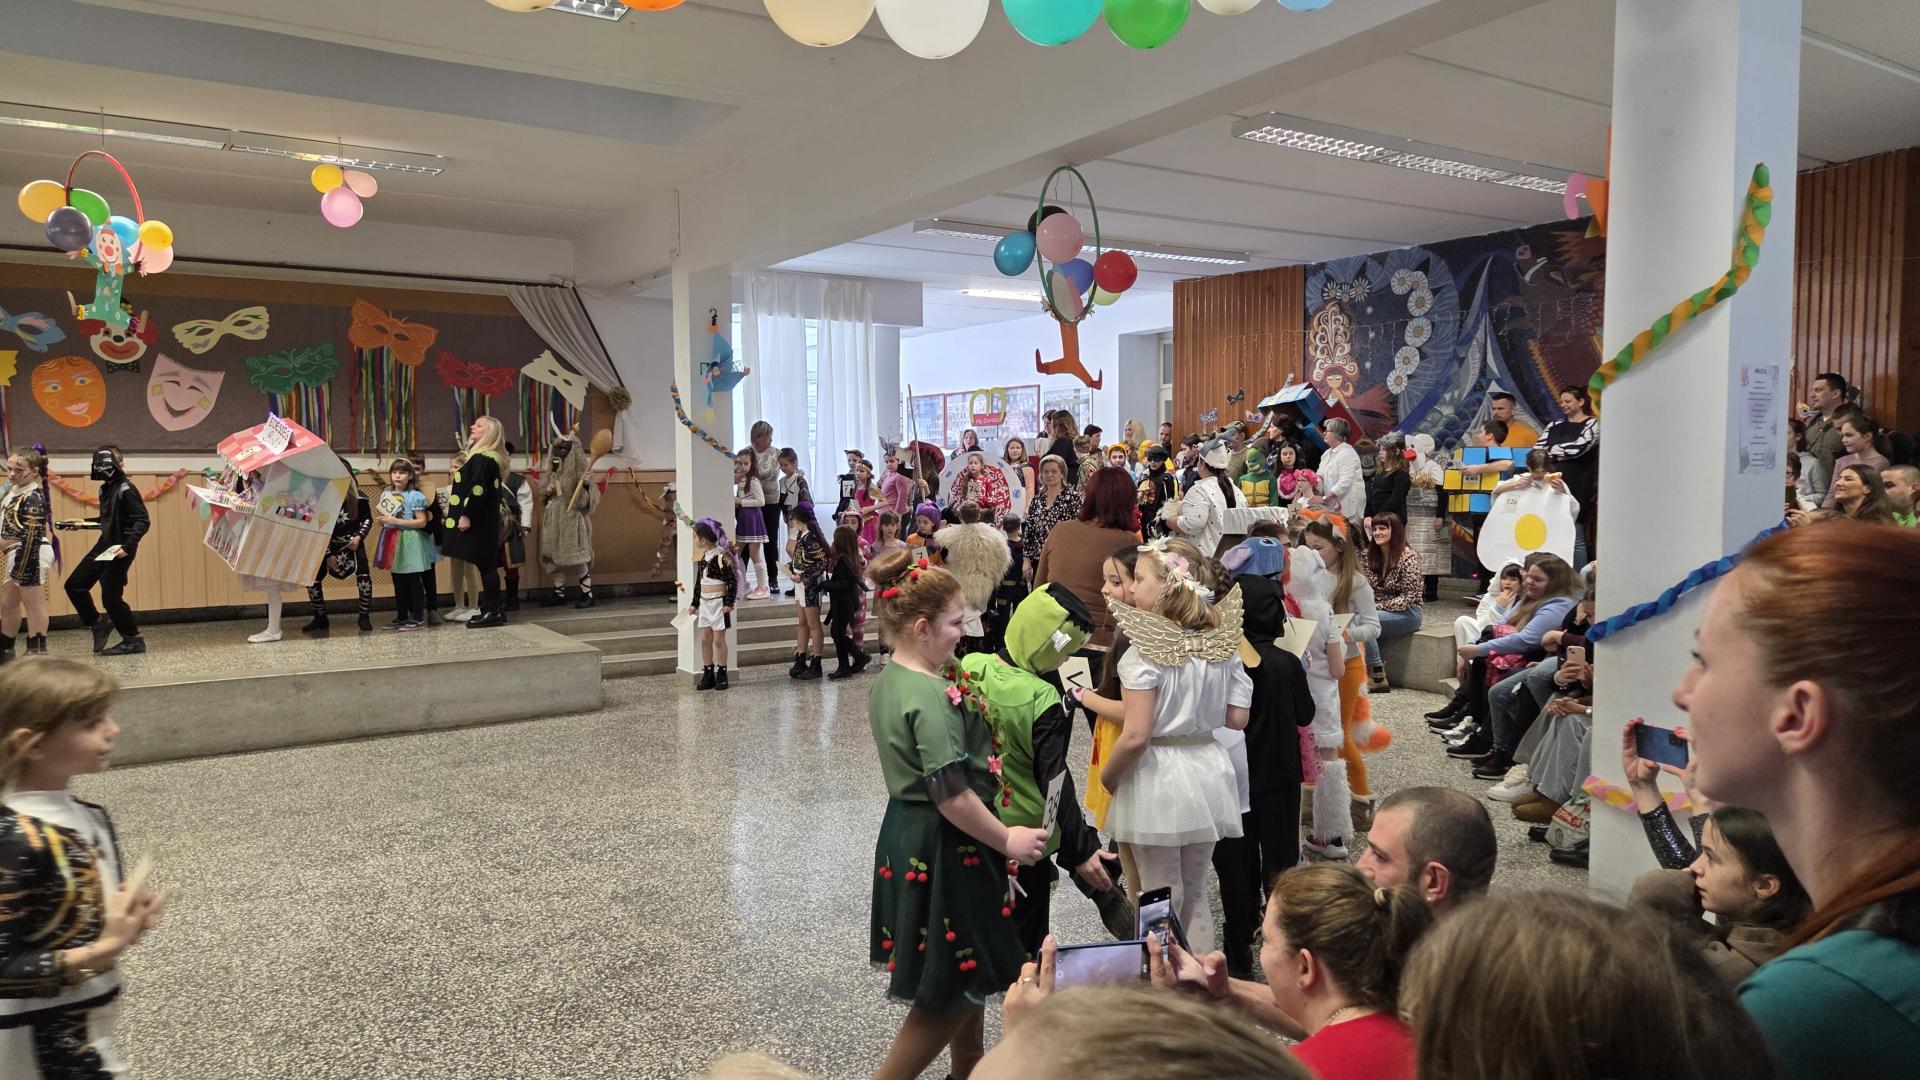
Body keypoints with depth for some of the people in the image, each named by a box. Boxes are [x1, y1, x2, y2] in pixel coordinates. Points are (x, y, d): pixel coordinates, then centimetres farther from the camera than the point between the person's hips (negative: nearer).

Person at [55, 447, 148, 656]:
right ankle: (97, 627, 24)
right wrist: (83, 522, 19)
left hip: (119, 551, -9)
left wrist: (127, 547, -29)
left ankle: (133, 641, 8)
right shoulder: (106, 489, 11)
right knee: (74, 585, 11)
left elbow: (142, 522, -21)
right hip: (103, 546, 9)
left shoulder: (126, 490, -16)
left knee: (111, 597, -5)